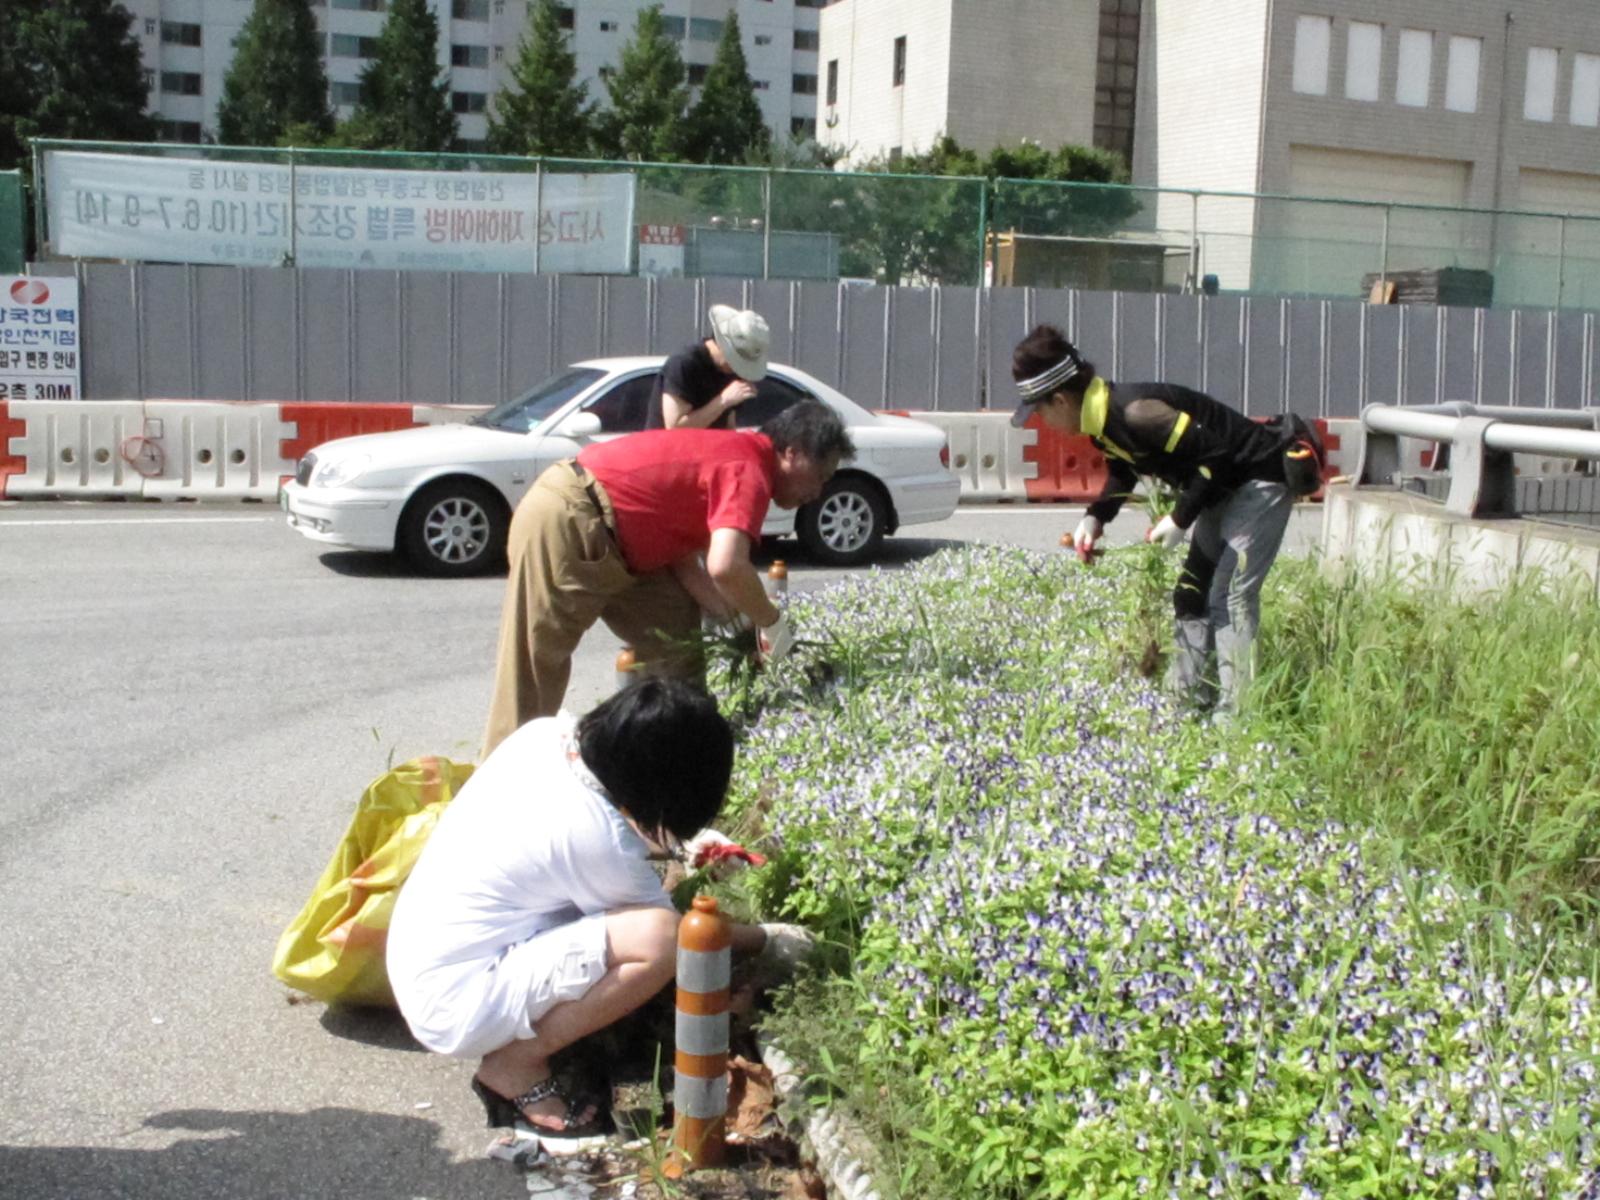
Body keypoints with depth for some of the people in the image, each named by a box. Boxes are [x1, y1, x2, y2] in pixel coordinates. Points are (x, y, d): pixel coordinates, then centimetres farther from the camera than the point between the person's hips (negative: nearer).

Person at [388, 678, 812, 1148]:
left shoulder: (546, 734, -4)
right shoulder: (597, 837, -25)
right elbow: (671, 934, -8)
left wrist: (685, 847, 11)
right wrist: (765, 941, 7)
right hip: (456, 1004, -9)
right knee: (656, 938, -25)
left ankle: (514, 1047, 9)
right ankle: (516, 1067, -7)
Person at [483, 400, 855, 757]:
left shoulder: (732, 452, 15)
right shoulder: (750, 471, -15)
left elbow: (682, 558, 14)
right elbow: (725, 567, -32)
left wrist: (744, 622, 7)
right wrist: (772, 622, -15)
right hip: (565, 519, -11)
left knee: (677, 635, 16)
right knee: (535, 666, -6)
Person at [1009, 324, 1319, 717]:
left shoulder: (1133, 412, -32)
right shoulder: (1103, 417, -1)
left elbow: (1215, 455, -30)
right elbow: (1122, 472, 17)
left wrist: (1181, 518, -24)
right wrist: (1095, 516, 0)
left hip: (1261, 479, -11)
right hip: (1227, 486, 11)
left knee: (1231, 595, -15)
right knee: (1194, 588, 14)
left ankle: (1235, 711, -13)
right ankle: (1191, 696, 23)